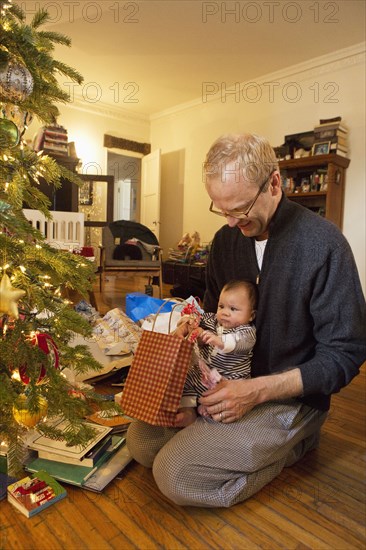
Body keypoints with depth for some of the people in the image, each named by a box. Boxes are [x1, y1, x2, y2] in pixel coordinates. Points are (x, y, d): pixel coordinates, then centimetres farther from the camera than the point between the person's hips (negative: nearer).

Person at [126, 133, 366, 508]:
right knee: (140, 441, 1)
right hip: (226, 381, 7)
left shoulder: (323, 244, -19)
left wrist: (258, 390, -23)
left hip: (290, 396, -6)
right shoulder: (226, 239, 1)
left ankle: (293, 443, 4)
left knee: (175, 476, -16)